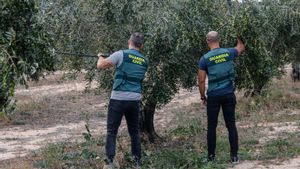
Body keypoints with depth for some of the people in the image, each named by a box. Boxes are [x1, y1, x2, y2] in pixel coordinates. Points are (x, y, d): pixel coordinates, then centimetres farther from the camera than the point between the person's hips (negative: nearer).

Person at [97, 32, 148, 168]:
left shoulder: (121, 54, -6)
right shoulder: (144, 61, 9)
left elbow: (100, 65, -6)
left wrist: (100, 56, 17)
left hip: (118, 99, -4)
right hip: (135, 100, 4)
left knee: (112, 132, 2)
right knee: (134, 132, 16)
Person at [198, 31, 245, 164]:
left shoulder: (205, 59, -6)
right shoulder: (228, 53, 1)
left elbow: (201, 81, -6)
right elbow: (241, 48, 24)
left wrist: (203, 97, 6)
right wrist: (238, 37, 41)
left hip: (214, 96, -2)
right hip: (229, 94, 2)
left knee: (212, 126, 7)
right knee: (231, 125, 6)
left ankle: (211, 156, 11)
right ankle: (234, 156, 5)